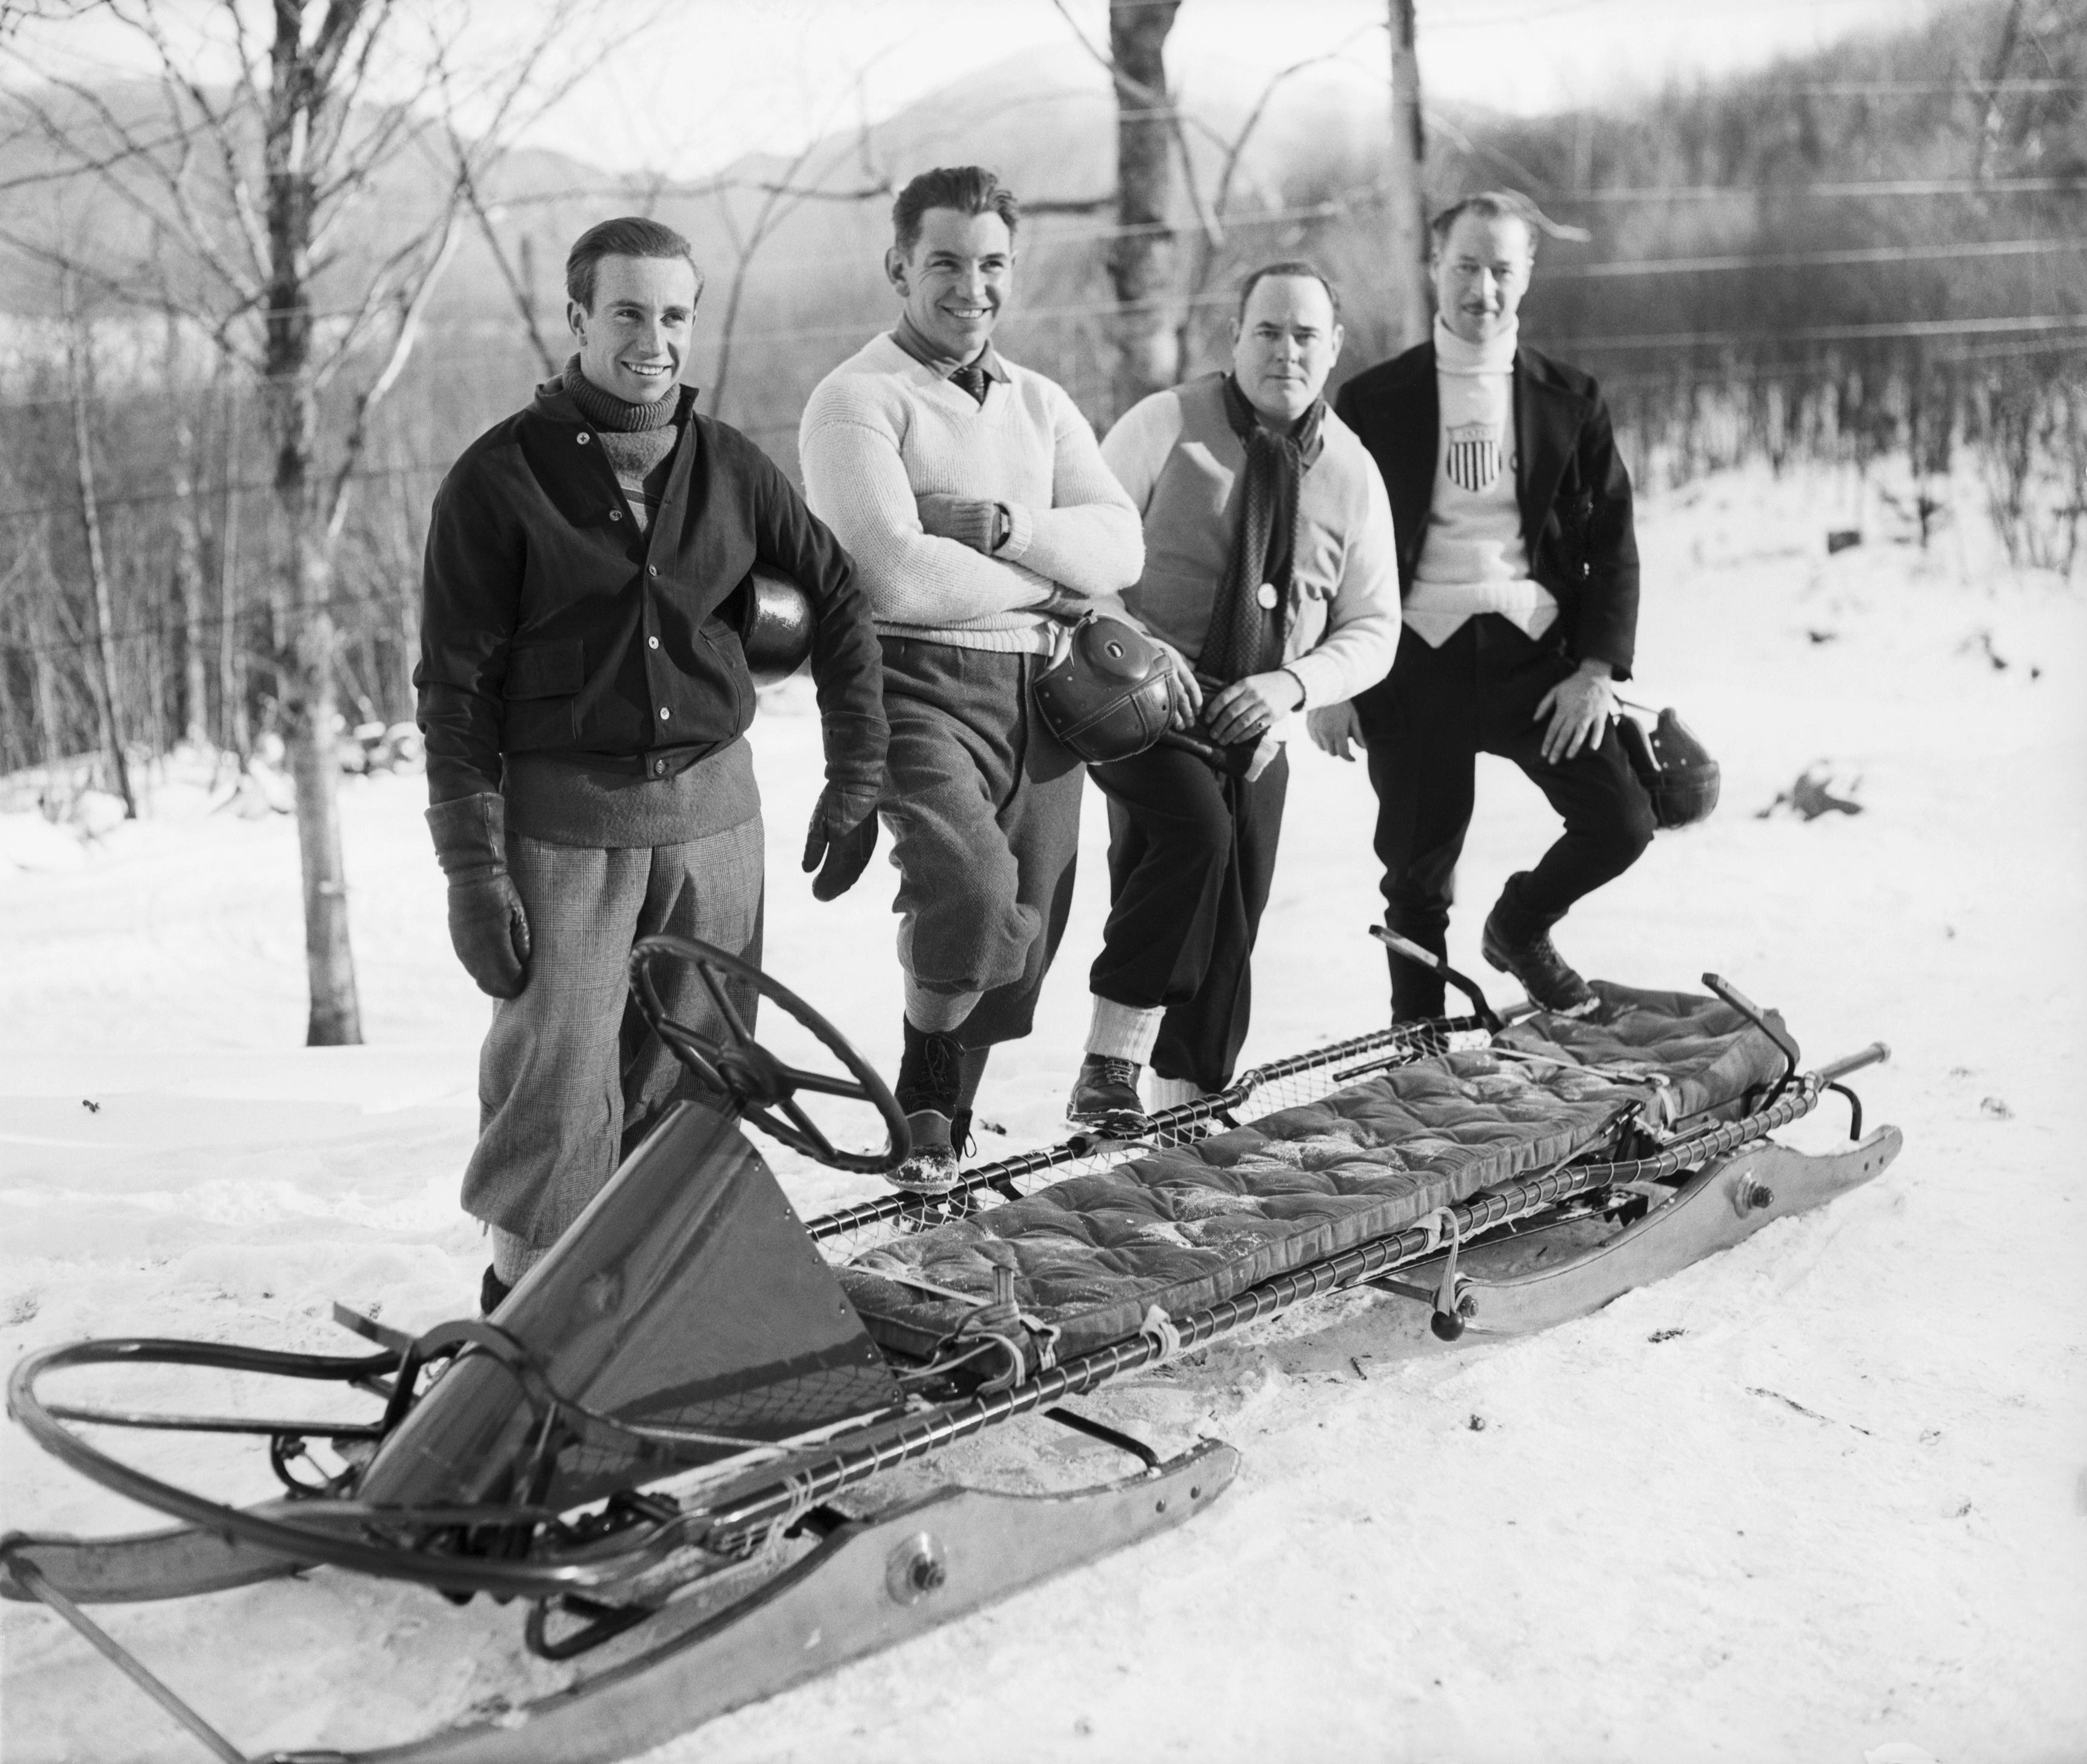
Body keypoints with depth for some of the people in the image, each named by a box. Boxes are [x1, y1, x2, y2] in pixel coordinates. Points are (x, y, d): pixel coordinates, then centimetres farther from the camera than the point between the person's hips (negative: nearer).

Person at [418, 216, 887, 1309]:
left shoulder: (729, 468, 8)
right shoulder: (500, 478, -3)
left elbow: (839, 601, 17)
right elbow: (455, 686, -5)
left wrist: (856, 780, 11)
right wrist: (472, 868, -10)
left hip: (713, 807, 4)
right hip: (563, 817, -4)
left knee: (697, 1084, 7)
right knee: (558, 1084, -7)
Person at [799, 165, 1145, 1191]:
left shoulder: (1041, 405, 17)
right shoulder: (857, 401, -3)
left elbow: (1121, 546, 3)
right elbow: (897, 577, -16)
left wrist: (999, 525, -14)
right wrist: (1056, 578, -5)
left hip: (1041, 686, 6)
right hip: (919, 684, -6)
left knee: (1021, 934, 9)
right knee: (973, 887, -28)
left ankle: (944, 1123, 31)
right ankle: (926, 1097, -1)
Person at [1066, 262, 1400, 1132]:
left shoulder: (1353, 474, 5)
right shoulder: (1165, 425, -4)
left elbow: (1373, 630, 6)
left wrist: (1293, 683, -13)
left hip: (1255, 723, 5)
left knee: (1232, 919, 5)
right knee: (1194, 827, -31)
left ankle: (1186, 1102, 21)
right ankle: (1110, 1062, -25)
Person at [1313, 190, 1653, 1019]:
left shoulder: (1570, 400, 7)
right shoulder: (1373, 401, 3)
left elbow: (1612, 543, 8)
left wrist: (1597, 667, -5)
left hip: (1535, 652, 1)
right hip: (1418, 661, -1)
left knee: (1621, 823, -10)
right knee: (1417, 878, 4)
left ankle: (1519, 926, 21)